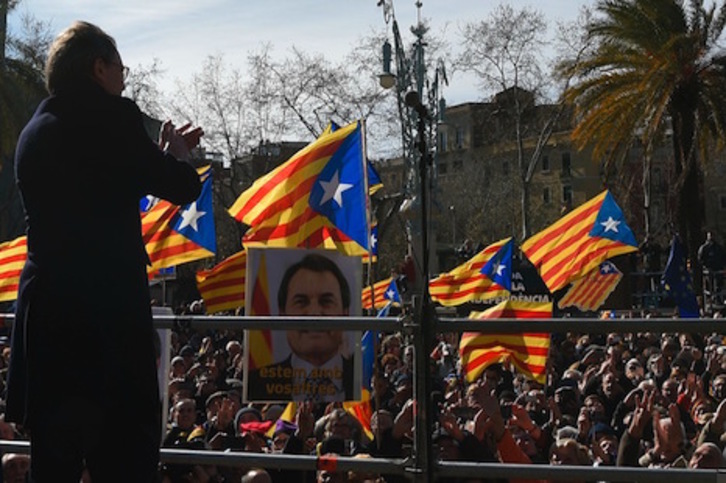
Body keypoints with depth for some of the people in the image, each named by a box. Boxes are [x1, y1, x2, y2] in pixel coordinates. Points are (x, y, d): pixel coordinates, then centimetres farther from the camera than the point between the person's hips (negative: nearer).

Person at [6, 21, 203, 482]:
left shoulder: (35, 130, 16)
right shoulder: (111, 117, -7)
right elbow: (184, 187, -3)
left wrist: (162, 153, 29)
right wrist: (177, 153, 18)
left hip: (44, 309, 7)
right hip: (108, 310, -7)